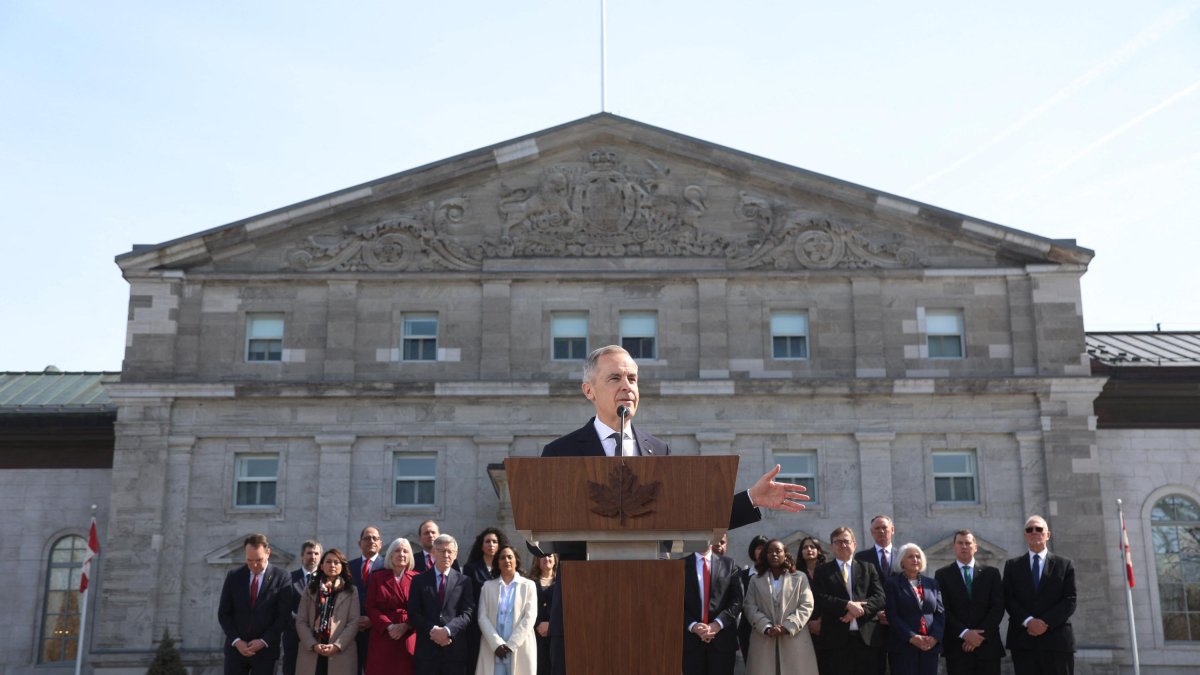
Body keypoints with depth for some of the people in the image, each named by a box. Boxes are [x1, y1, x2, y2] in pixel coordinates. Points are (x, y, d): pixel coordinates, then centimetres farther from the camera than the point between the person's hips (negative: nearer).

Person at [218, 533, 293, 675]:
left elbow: (284, 615, -5)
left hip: (265, 649, -2)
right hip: (236, 648, 2)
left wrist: (263, 641, -12)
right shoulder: (233, 577, 4)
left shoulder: (282, 578, -4)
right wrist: (236, 641, -7)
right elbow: (224, 613, 5)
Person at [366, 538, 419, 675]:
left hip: (409, 640, 0)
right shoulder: (377, 577, 9)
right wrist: (389, 626, -11)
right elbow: (371, 608, 3)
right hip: (383, 639, 0)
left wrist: (406, 626, -13)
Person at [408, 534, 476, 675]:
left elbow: (468, 613, -1)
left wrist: (447, 630, -16)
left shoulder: (464, 581, 8)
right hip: (426, 648, 0)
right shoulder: (419, 580, 8)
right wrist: (432, 630, -13)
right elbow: (413, 613, 1)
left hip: (455, 648, 0)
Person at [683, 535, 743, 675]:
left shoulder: (728, 564, 8)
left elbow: (737, 600, 2)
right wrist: (693, 625, -13)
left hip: (722, 637, 0)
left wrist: (717, 624, -11)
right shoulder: (682, 564, 7)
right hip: (692, 638, 0)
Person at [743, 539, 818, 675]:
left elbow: (806, 606, 1)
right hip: (763, 641, 1)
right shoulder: (756, 580, 14)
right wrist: (767, 628, -12)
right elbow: (750, 607, 4)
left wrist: (787, 627, -12)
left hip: (794, 640, -1)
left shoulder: (800, 578, 10)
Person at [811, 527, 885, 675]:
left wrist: (859, 609, -13)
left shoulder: (868, 568, 14)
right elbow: (820, 599, -5)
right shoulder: (822, 571, 9)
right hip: (836, 638, -2)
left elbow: (880, 597, 4)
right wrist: (847, 605, -17)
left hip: (867, 636, 2)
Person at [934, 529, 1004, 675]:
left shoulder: (991, 573, 9)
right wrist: (964, 633, -14)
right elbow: (943, 610, -2)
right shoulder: (942, 575, 5)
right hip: (957, 646, -1)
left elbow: (998, 607, 1)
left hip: (988, 644, 1)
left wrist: (981, 634, -10)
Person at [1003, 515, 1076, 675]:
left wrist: (1046, 622, -12)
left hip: (1057, 639, 0)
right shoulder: (1012, 565, 13)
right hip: (1023, 640, 1)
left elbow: (1070, 601, 1)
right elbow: (1008, 599, 4)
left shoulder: (1064, 564, 10)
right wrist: (1028, 621, -13)